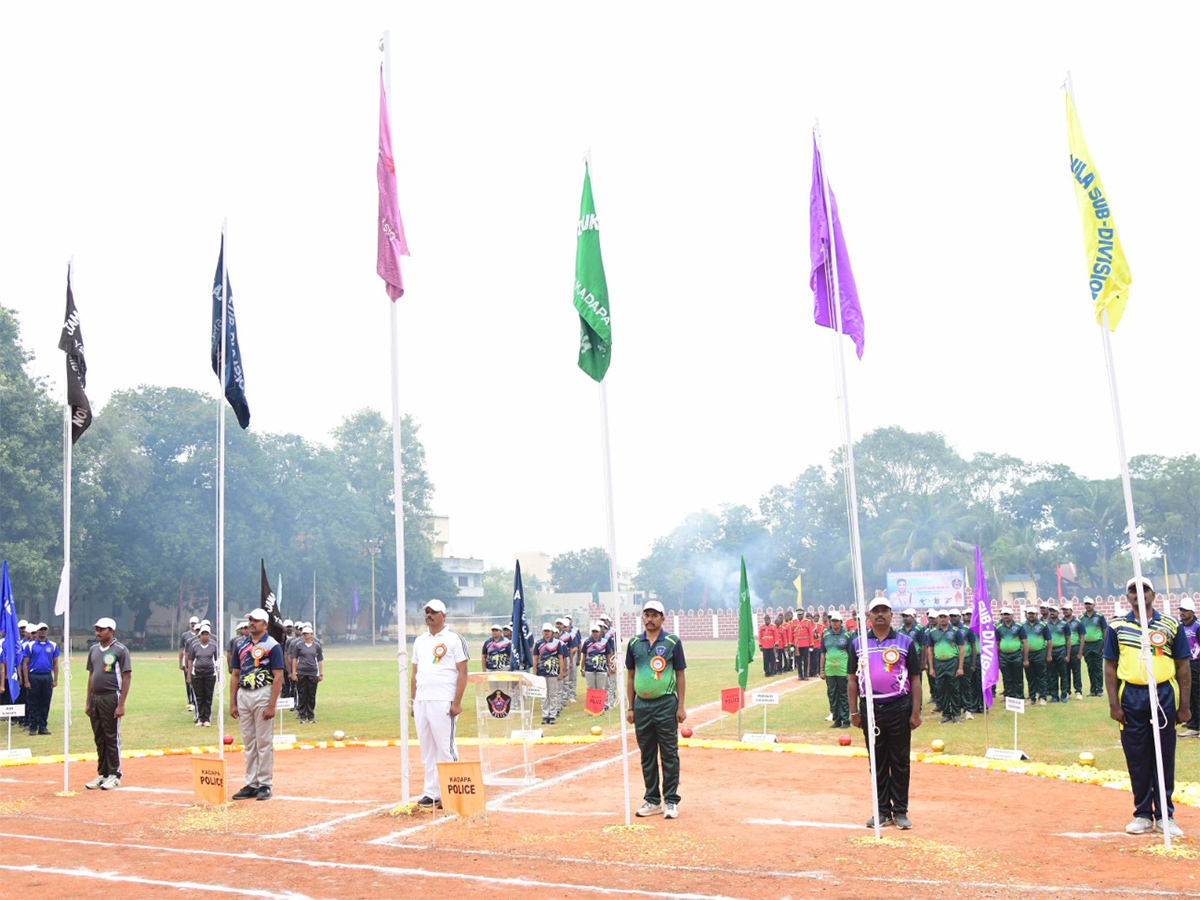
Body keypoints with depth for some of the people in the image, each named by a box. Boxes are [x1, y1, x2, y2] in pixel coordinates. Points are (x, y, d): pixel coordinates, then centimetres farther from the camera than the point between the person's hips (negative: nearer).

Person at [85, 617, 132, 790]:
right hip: (95, 698, 7)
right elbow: (91, 675, 19)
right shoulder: (93, 650, 13)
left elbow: (127, 678, -10)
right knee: (99, 737, 12)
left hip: (111, 698, -7)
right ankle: (102, 774, 20)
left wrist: (121, 704, -15)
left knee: (112, 737, -2)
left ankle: (114, 776, 6)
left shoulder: (120, 650, -7)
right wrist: (88, 702, 14)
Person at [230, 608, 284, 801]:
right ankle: (251, 784, 17)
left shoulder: (272, 645, -6)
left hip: (263, 694, -6)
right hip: (243, 695, 6)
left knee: (264, 742, -2)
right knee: (248, 742, 10)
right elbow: (234, 674, 13)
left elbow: (278, 677, -10)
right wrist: (232, 703, 6)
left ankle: (265, 784, 5)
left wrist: (272, 705, -16)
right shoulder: (241, 644, 12)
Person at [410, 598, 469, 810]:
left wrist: (457, 702, -14)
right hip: (421, 702, 6)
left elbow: (462, 673, -7)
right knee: (427, 750, 9)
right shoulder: (419, 641, 16)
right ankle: (431, 793, 17)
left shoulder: (454, 639, -2)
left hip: (443, 702, -6)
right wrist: (413, 701, 14)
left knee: (446, 748, -6)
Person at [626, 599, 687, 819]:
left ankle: (671, 801, 9)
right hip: (642, 705, 3)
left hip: (666, 704, -3)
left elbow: (680, 675, 1)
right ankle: (652, 801, 20)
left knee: (669, 754, 1)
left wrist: (681, 706, -4)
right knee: (647, 755, 10)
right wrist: (631, 707, 8)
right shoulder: (634, 643, 8)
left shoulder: (672, 642, 0)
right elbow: (631, 676, 12)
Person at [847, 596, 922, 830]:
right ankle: (882, 811, 15)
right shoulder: (858, 643, 6)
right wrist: (854, 711, 3)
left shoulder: (905, 642, 2)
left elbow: (915, 679, 2)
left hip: (899, 708, -1)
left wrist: (915, 712, -4)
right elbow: (852, 679, 8)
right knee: (877, 762, 8)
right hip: (870, 708, 1)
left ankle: (900, 811, 12)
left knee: (900, 762, 4)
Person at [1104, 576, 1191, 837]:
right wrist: (1113, 704, -1)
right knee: (1136, 758, 5)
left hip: (1164, 695, 0)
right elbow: (1110, 666, 6)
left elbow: (1184, 666, 5)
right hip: (1131, 697, 1)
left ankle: (1165, 816, 15)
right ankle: (1143, 815, 16)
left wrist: (1184, 706, 0)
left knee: (1164, 757, 4)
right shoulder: (1116, 627, 6)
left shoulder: (1171, 626, 5)